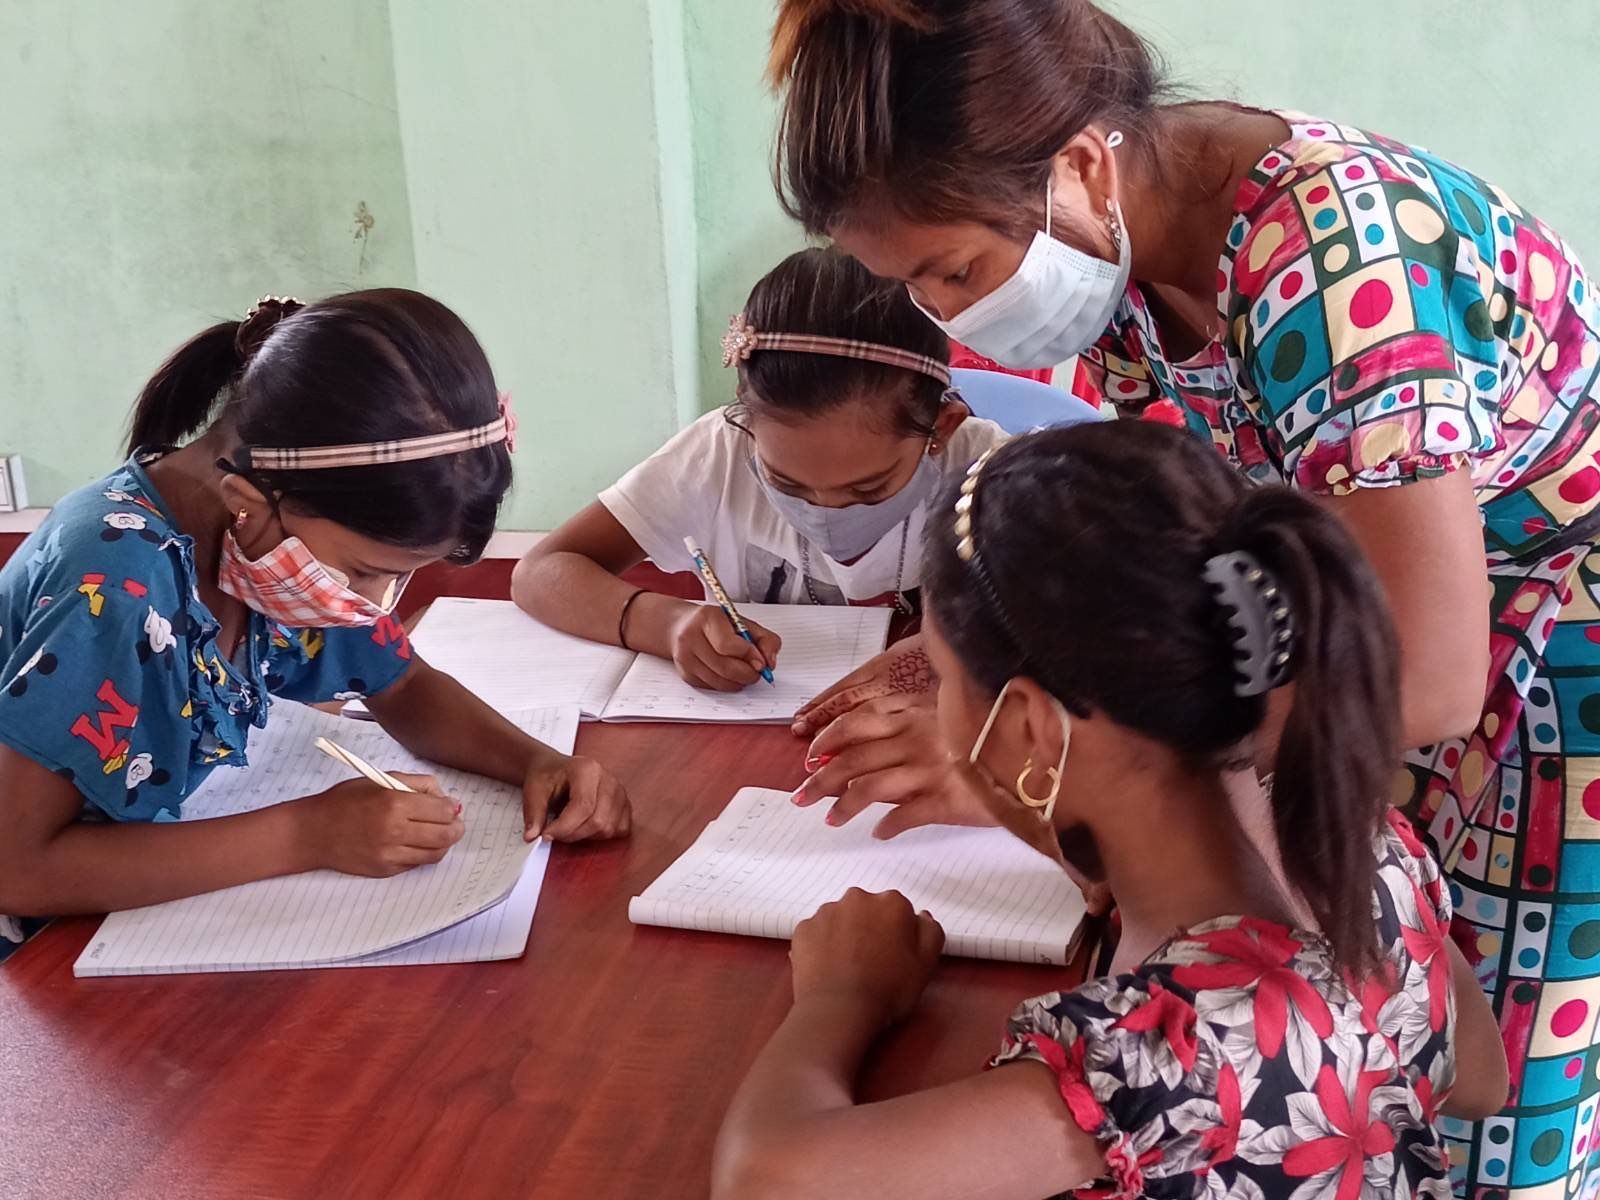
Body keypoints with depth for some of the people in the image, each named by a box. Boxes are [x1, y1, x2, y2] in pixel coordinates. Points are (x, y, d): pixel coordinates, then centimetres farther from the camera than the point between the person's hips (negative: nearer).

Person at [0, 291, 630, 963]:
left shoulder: (294, 514, -9)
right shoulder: (117, 583, -30)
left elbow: (407, 690, 5)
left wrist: (538, 762, -14)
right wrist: (306, 835, -29)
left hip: (158, 919, 7)